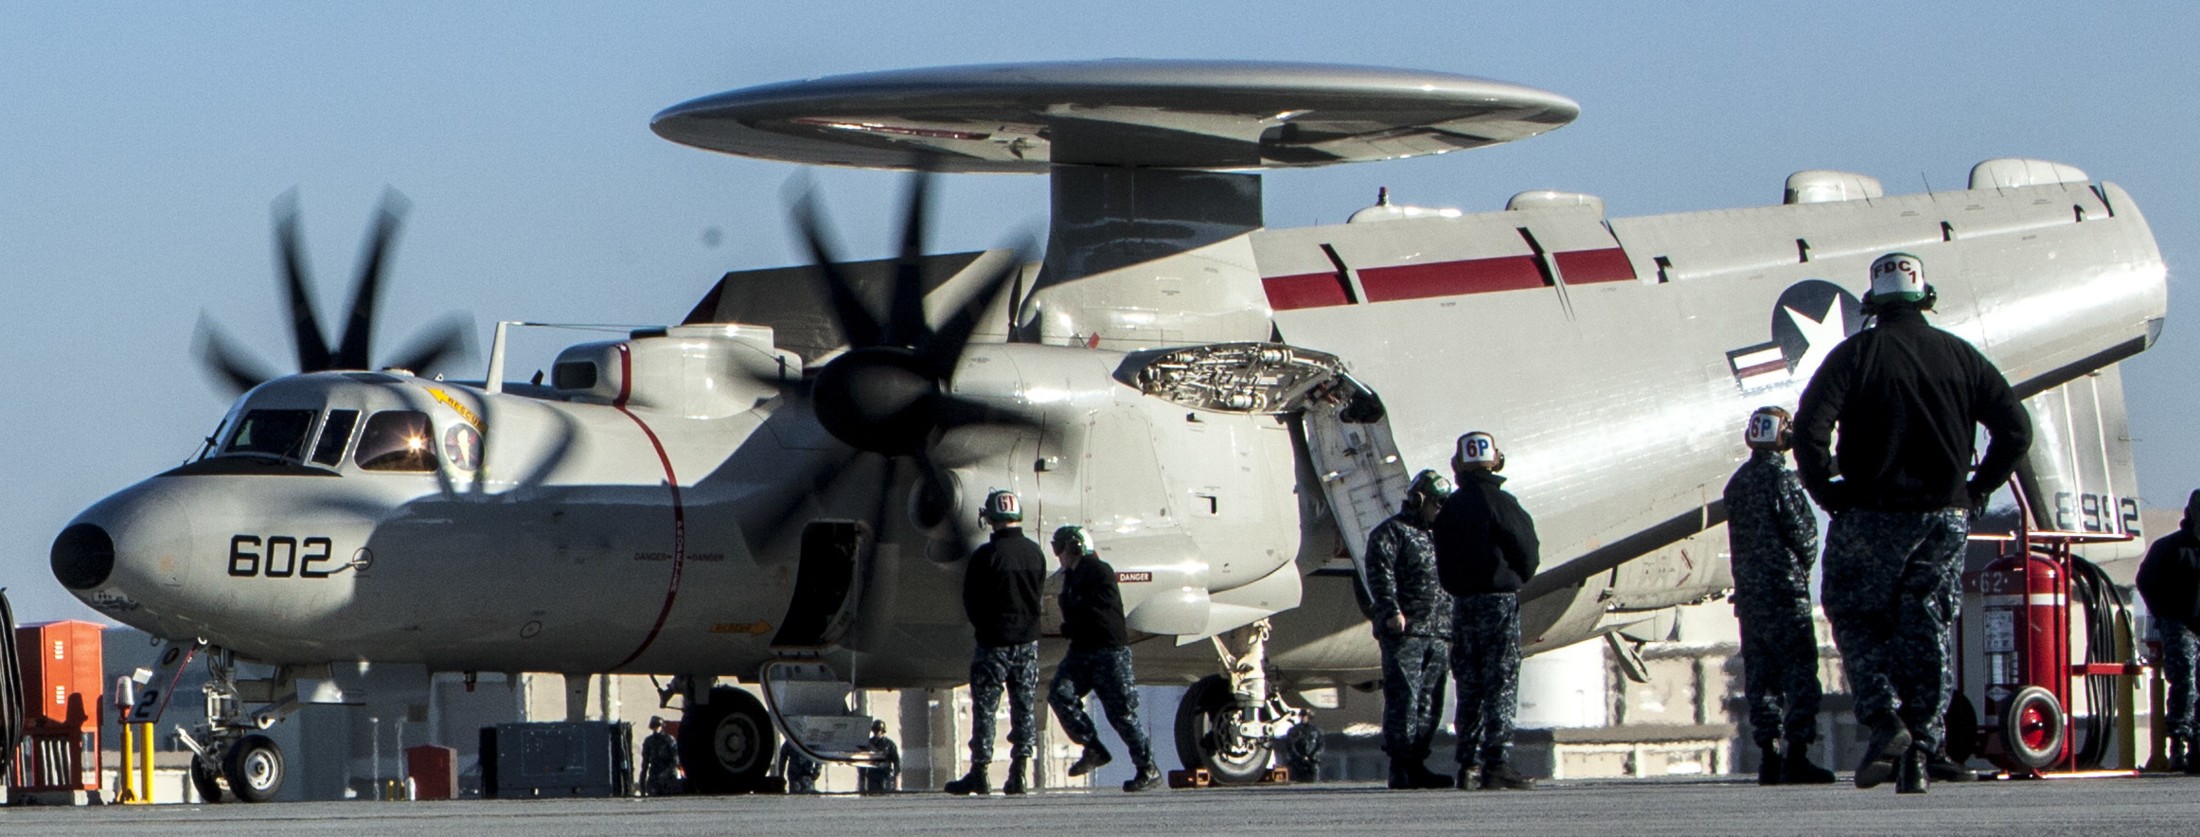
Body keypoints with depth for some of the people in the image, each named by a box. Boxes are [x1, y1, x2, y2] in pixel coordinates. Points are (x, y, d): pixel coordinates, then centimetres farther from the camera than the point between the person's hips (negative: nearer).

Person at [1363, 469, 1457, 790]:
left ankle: (1416, 765, 9)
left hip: (1438, 635, 8)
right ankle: (1400, 769, -13)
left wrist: (1451, 629, 24)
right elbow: (1380, 574, -12)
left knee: (1429, 704, 6)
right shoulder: (1390, 532, 0)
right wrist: (1391, 610, -24)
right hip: (1403, 632, -8)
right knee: (1404, 700, -11)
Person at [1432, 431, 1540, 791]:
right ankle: (1496, 764, -10)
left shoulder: (1448, 509, 8)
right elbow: (1528, 552, -8)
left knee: (1468, 689, 10)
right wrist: (1517, 579, 10)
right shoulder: (1499, 502, -10)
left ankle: (1468, 765, 8)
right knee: (1501, 687, -4)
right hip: (1499, 600, -6)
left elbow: (1442, 561, 10)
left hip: (1462, 603, 6)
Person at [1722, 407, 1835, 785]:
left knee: (1760, 675, 8)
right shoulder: (1781, 478, -11)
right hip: (1784, 587, -7)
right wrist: (1804, 565, 9)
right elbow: (1803, 530, -9)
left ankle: (1769, 756, 6)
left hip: (1747, 589, 7)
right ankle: (1797, 755, -12)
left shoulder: (1736, 483, 12)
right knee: (1799, 670, -6)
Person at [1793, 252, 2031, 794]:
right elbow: (2016, 429, 2)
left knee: (1857, 621, 10)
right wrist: (1977, 490, 10)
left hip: (1871, 517, -3)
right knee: (1926, 629, 10)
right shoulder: (1960, 355, 6)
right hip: (1945, 520, 3)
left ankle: (1884, 721, -11)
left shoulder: (1857, 354, -4)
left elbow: (1809, 427, -15)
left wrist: (1825, 492, -3)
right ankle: (1923, 748, 4)